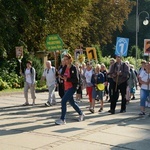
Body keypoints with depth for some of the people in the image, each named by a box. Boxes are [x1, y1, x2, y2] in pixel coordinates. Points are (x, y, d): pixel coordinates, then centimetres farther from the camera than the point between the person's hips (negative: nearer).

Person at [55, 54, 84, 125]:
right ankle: (81, 114, 40)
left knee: (63, 101, -17)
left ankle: (62, 119, -13)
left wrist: (67, 79, -27)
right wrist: (61, 77, -11)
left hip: (72, 87, -8)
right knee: (71, 102, 19)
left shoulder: (73, 68, -13)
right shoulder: (64, 67, 7)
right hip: (66, 87, 8)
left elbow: (76, 80, -16)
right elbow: (62, 75, 13)